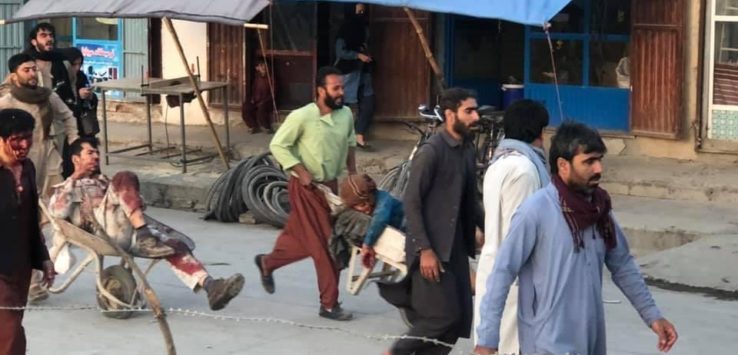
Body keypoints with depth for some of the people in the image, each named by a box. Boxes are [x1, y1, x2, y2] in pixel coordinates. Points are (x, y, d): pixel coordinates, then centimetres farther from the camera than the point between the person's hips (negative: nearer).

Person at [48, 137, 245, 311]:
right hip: (103, 228, -6)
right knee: (125, 178, -26)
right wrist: (74, 179, 3)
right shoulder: (67, 187, 23)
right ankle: (143, 232, -40)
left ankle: (209, 286, -33)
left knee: (176, 247, -16)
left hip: (128, 233, 6)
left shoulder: (104, 181, 41)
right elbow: (58, 212, 0)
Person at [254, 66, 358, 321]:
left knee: (303, 239, 17)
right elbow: (278, 145, -12)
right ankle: (329, 304, 5)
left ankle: (267, 263, 43)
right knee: (324, 245, -5)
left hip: (331, 185, 7)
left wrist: (352, 171, 11)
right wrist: (301, 172, -17)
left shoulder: (346, 114, 0)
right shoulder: (302, 117, -18)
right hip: (306, 188, -7)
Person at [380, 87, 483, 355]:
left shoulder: (468, 150, 11)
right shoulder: (431, 151, -13)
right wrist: (424, 250, -20)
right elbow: (411, 203, -16)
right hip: (432, 249, -8)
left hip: (456, 247, 8)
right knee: (444, 315, -8)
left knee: (459, 319, 6)